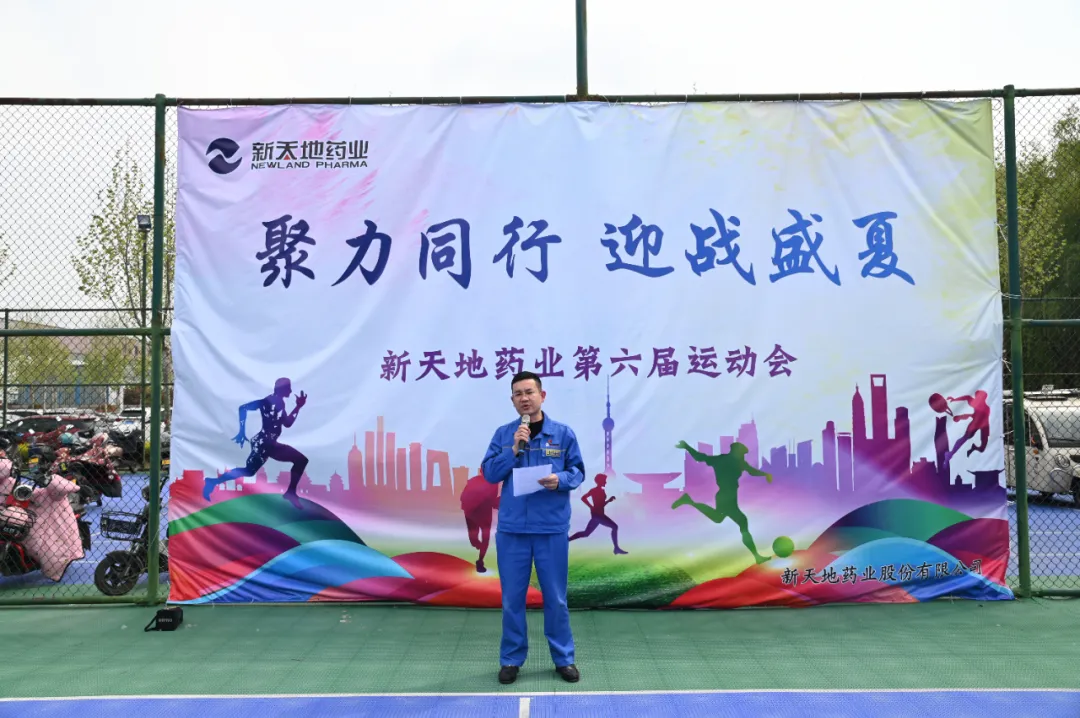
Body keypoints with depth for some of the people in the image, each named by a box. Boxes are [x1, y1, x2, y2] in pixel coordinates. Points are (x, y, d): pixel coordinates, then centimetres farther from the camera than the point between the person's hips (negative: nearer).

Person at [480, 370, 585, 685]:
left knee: (555, 596, 8)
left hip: (552, 528, -1)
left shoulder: (563, 433, 0)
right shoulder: (503, 434, 3)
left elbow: (578, 472, 3)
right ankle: (511, 659, 23)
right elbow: (489, 473, -1)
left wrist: (560, 479, -18)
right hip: (512, 528, 1)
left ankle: (563, 658, 23)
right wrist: (514, 448, -14)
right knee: (512, 597, 8)